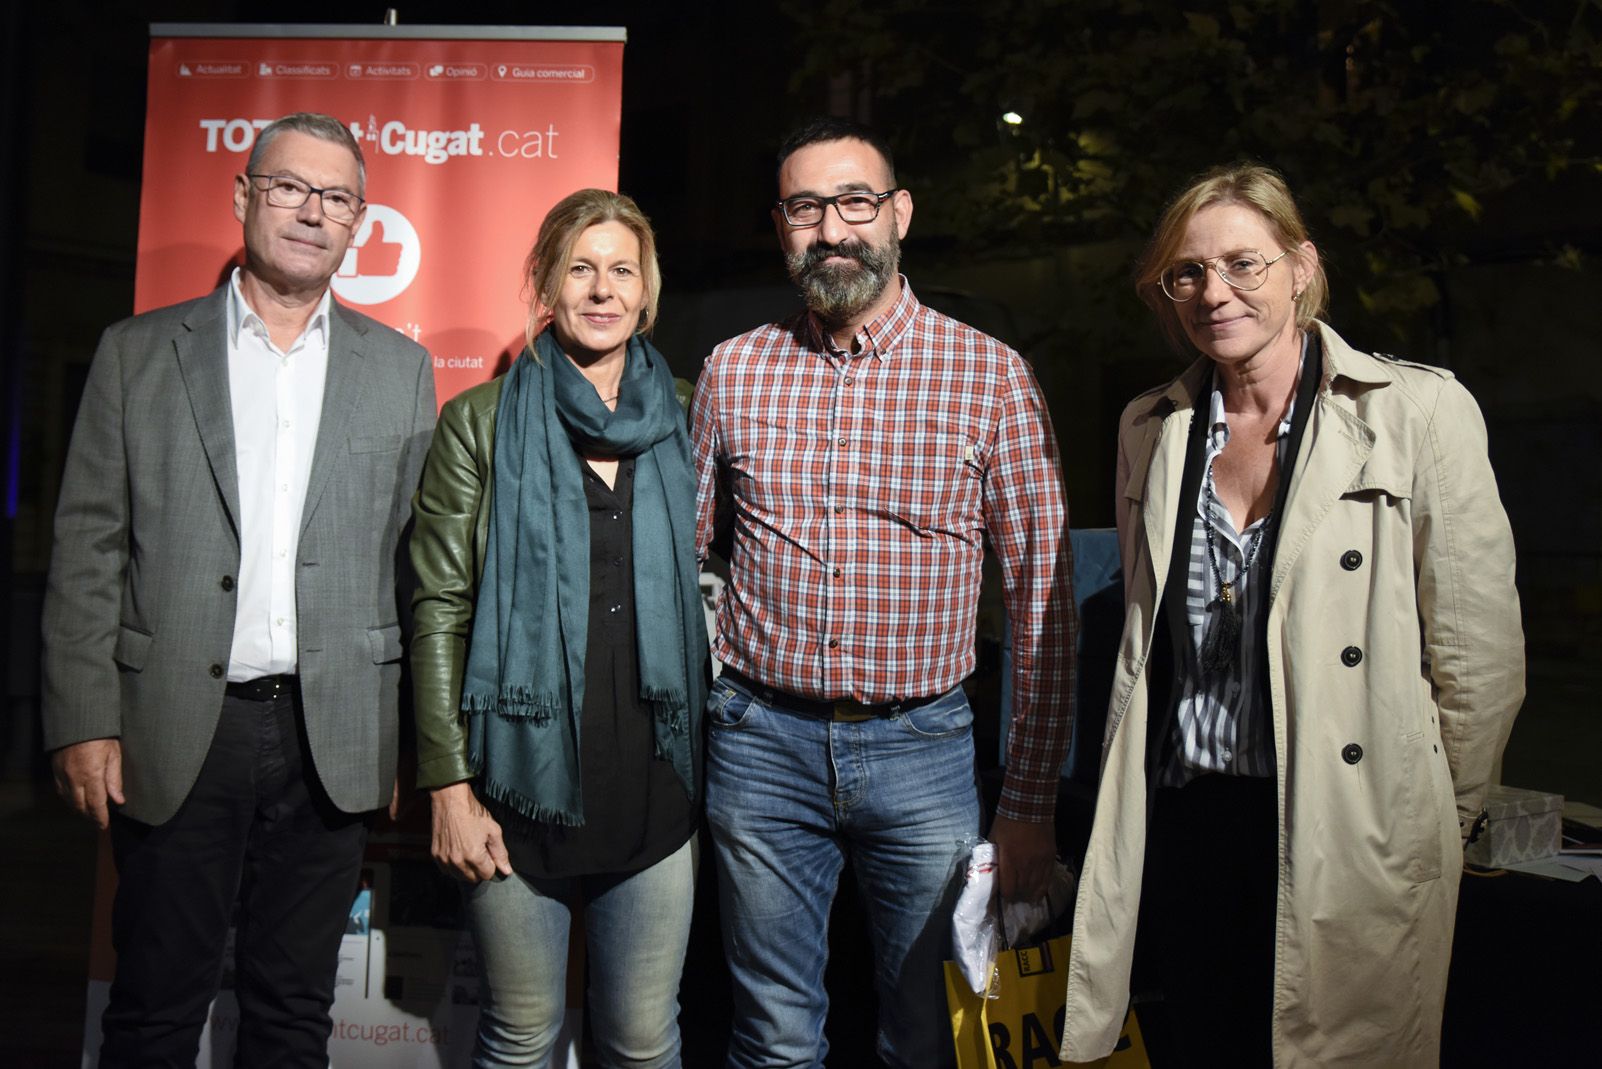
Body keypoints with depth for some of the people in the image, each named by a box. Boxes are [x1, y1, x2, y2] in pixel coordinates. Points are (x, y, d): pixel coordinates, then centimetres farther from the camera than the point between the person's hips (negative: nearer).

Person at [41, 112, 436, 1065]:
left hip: (332, 739, 1)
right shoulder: (138, 353, 4)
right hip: (175, 734, -1)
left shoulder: (402, 369, 7)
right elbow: (89, 549, 1)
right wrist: (84, 723, -5)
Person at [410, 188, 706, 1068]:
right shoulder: (480, 424, 0)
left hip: (653, 794, 2)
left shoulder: (681, 425, 7)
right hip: (522, 789, -2)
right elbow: (440, 611, -3)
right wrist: (450, 785, -8)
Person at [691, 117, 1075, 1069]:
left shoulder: (991, 374, -4)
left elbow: (1045, 595, -2)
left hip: (921, 747, -1)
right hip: (761, 741, 2)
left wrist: (1032, 800, -4)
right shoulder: (733, 371, 3)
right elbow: (684, 552, 13)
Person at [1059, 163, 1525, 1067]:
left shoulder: (1419, 410, -7)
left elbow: (1479, 655, -4)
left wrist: (1431, 820, 3)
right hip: (1176, 831, 4)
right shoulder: (1151, 427, 8)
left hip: (1342, 845, -3)